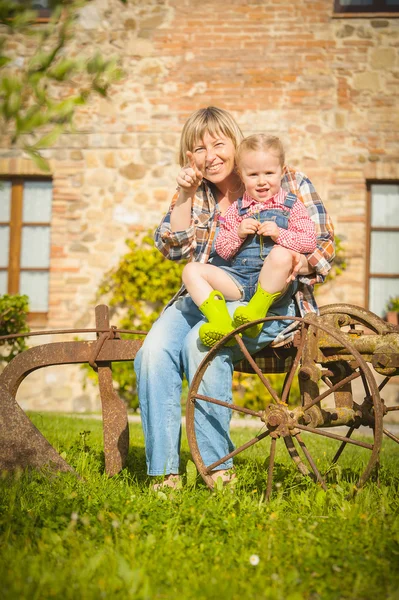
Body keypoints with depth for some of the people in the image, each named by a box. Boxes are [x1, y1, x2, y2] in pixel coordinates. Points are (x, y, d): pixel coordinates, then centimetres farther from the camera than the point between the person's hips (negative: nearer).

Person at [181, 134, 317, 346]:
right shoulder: (236, 210, 15)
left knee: (281, 254, -36)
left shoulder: (291, 206, 7)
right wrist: (238, 234, -6)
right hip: (239, 279, 4)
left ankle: (257, 310, -25)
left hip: (272, 280, -4)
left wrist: (280, 234, -16)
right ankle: (221, 322, -32)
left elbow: (310, 242, -2)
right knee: (192, 270, -13)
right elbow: (222, 250, 13)